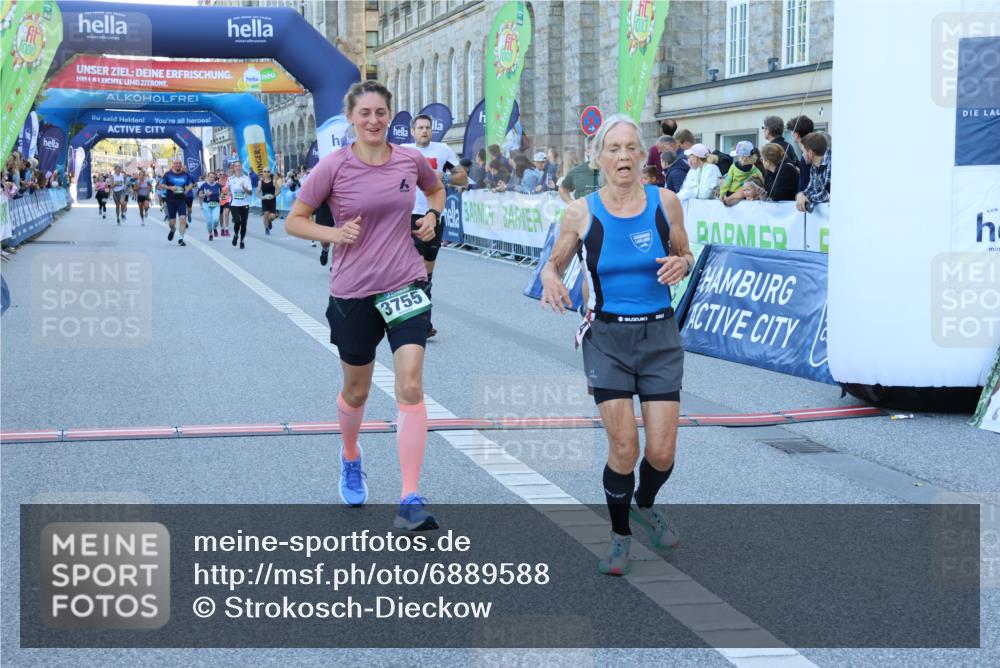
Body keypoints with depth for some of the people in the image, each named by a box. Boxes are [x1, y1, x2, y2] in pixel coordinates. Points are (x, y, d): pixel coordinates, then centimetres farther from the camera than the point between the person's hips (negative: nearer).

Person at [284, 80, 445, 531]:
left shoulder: (411, 160, 0)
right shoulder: (333, 167, -8)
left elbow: (436, 189, 22)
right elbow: (294, 221, -2)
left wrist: (432, 216, 1)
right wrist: (334, 234, -19)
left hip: (406, 285, 1)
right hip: (353, 292, -1)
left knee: (410, 387, -13)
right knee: (356, 392, 15)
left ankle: (410, 501, -12)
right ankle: (350, 459, 48)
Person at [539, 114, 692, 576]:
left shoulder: (665, 203, -3)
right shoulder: (581, 213, -6)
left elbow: (685, 254, 10)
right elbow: (555, 262, 7)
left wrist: (681, 264, -13)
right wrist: (550, 280, -16)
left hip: (659, 335, 1)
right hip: (607, 338, -1)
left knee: (662, 452, -1)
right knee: (623, 448, -7)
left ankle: (644, 505, 34)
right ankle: (620, 535, 18)